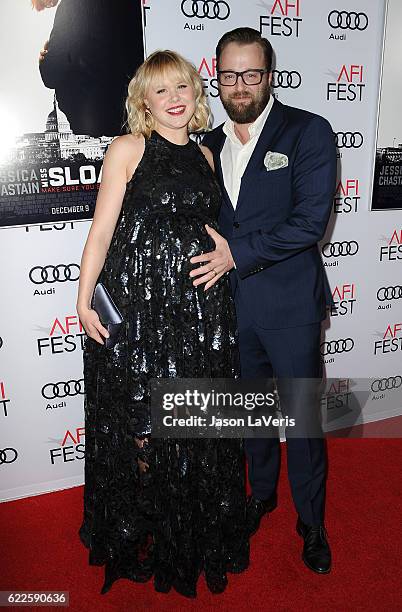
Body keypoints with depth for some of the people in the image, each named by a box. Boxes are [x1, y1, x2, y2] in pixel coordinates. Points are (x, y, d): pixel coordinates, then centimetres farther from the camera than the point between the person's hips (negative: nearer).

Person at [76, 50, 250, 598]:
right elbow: (102, 229, -6)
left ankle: (196, 529, 37)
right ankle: (142, 528, 33)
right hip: (137, 300, -4)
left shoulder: (204, 155, 14)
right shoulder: (128, 149, -1)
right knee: (142, 420, 7)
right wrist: (84, 301, -11)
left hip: (200, 304, 5)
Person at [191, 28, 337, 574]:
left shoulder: (309, 132, -6)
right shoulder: (210, 144, 10)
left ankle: (311, 520, 30)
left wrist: (238, 253, -18)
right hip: (231, 302, 5)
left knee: (301, 415, 7)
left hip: (289, 303, -4)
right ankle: (261, 492, 43)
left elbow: (310, 221, -16)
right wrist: (212, 255, -1)